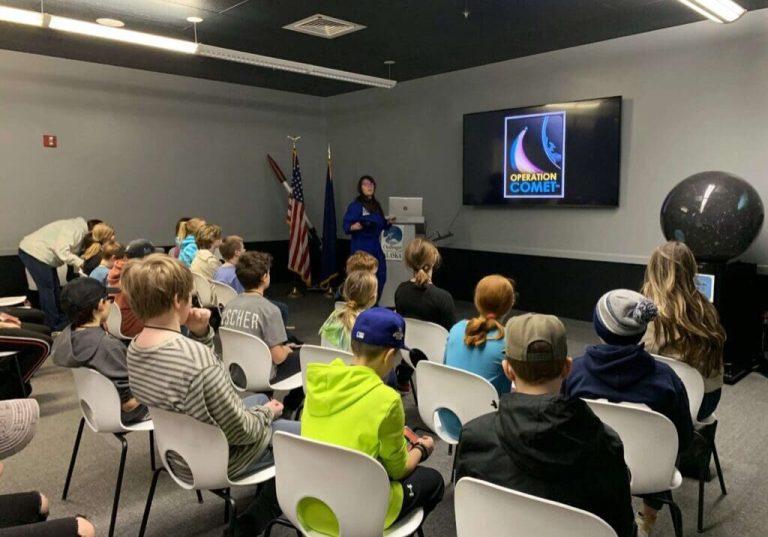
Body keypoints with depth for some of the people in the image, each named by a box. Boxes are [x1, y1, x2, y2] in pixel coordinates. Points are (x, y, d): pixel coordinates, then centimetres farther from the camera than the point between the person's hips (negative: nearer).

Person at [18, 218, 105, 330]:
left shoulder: (81, 231, 9)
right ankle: (53, 327, 2)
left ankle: (61, 320, 26)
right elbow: (62, 252, -31)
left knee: (55, 288, 15)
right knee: (47, 289, -6)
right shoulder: (74, 228, -21)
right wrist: (81, 263, -24)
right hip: (33, 252, -10)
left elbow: (70, 253, 5)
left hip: (42, 254, 10)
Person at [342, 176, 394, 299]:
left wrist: (388, 222, 0)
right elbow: (346, 226, -13)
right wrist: (356, 226, -32)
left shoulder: (376, 205, 12)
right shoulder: (355, 205, -9)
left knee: (381, 277, 9)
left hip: (375, 246, 7)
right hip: (361, 247, -7)